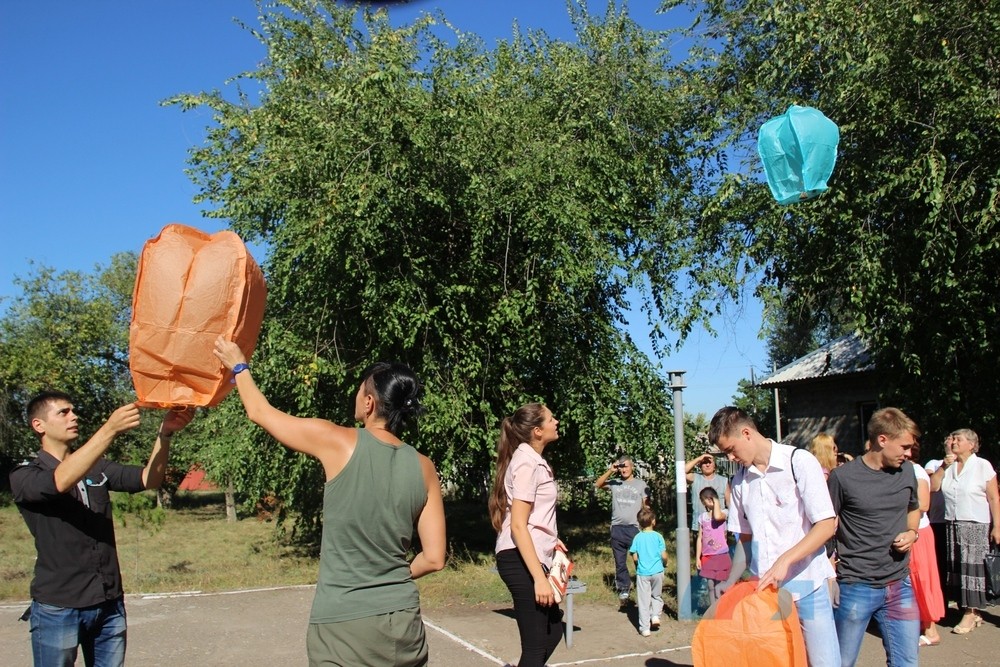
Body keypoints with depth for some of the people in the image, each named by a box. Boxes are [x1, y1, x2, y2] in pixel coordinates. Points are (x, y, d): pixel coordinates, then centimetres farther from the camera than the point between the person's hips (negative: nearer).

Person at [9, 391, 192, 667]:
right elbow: (61, 481, -26)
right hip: (58, 608, -4)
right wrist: (109, 430, -37)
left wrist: (165, 433, -23)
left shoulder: (98, 468, 9)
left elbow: (149, 479, -5)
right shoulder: (24, 476, -5)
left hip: (110, 604, 4)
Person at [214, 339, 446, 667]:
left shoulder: (339, 443, -11)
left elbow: (260, 413, 5)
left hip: (343, 625, -3)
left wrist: (239, 366, 21)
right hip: (402, 621, 4)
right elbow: (434, 559, 0)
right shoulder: (423, 468, -2)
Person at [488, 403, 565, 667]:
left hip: (532, 556, 10)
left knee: (553, 630, 19)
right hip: (521, 559, -10)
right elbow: (518, 526, -22)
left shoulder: (535, 460, 15)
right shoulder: (526, 463, -16)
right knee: (536, 645, -4)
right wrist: (539, 578, -25)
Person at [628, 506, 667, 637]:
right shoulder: (658, 536, -5)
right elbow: (664, 556, -5)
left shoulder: (637, 538, -4)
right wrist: (664, 563, 16)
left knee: (643, 600, 6)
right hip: (657, 572, 0)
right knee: (657, 596, 23)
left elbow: (635, 557, -3)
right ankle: (655, 615, 4)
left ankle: (644, 628, 8)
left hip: (642, 573, 0)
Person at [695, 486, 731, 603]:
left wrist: (716, 502, -13)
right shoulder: (702, 517, 9)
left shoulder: (723, 513, -3)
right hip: (707, 557, 4)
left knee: (719, 588, -4)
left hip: (721, 556, -4)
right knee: (710, 586, 9)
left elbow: (717, 516, -29)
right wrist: (697, 557, 7)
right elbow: (700, 538, 11)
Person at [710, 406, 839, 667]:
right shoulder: (740, 480, 9)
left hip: (807, 586, -4)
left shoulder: (799, 462, -7)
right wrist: (730, 583, 6)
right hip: (764, 588, 4)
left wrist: (784, 561, -20)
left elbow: (826, 526, -11)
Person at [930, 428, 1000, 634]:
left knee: (972, 566, -5)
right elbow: (933, 486, 2)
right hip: (952, 524, 5)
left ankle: (970, 614, 0)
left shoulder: (983, 466, -4)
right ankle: (973, 612, 14)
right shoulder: (948, 466, 10)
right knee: (957, 567, 5)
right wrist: (943, 466, -5)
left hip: (976, 525, -5)